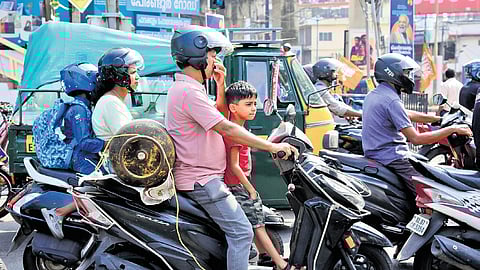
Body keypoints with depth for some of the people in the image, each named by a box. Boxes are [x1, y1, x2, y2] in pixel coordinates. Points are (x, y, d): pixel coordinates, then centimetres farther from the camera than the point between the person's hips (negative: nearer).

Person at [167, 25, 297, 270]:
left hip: (204, 176, 11)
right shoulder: (189, 92, -20)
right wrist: (272, 146, -21)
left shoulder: (186, 88, 15)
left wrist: (220, 84, 10)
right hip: (201, 180, -11)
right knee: (241, 232, -13)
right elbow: (227, 129, -24)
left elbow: (220, 116, 24)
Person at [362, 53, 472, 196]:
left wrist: (437, 119, 23)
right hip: (392, 160, -10)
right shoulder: (392, 101, -17)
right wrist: (452, 129, -13)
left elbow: (407, 115, 24)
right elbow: (416, 138, -19)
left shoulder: (372, 95, 13)